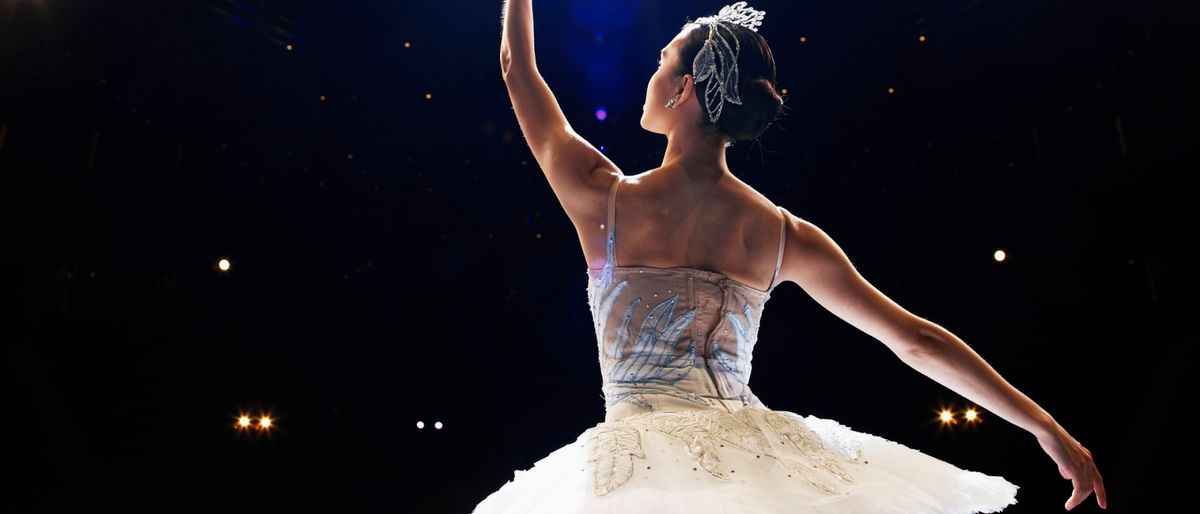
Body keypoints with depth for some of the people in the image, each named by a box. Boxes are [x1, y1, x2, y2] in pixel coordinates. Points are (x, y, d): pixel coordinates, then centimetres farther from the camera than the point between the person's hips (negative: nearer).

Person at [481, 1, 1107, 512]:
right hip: (753, 457, 3)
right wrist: (1047, 427, 14)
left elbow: (517, 69, 11)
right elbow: (917, 340, 4)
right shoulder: (783, 234, 1)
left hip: (634, 463, -3)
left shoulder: (606, 199, -5)